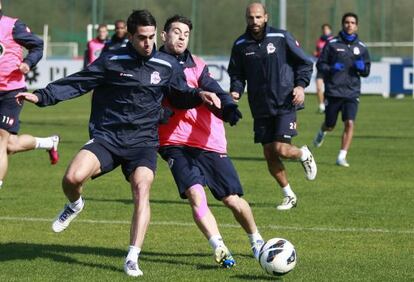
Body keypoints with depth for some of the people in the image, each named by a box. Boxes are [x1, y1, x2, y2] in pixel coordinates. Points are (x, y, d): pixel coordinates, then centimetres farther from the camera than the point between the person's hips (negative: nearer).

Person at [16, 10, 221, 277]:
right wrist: (41, 96, -6)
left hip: (143, 142, 1)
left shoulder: (167, 65, 5)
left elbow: (181, 94, 20)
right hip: (107, 137, -1)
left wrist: (200, 95, 0)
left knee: (142, 188, -25)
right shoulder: (112, 61, 0)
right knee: (72, 178, -23)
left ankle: (133, 259, -23)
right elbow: (77, 83, 1)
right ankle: (75, 205, 16)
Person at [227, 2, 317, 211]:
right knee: (269, 154, 3)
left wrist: (301, 85, -13)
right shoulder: (240, 45, 4)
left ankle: (304, 154, 20)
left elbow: (304, 63, 2)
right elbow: (236, 73, 13)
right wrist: (236, 91, -6)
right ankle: (289, 196, 20)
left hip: (285, 105, -4)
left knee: (281, 150, -16)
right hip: (260, 108, 4)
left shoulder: (281, 37, -5)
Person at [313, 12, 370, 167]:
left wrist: (362, 67, -8)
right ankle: (322, 132, 45)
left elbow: (366, 72, 15)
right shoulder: (332, 44, 1)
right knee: (330, 125, 8)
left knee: (349, 123, -14)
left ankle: (342, 157, -9)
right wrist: (331, 68, -16)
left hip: (352, 92, 1)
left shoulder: (361, 47, 8)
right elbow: (320, 64, 4)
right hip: (333, 91, -1)